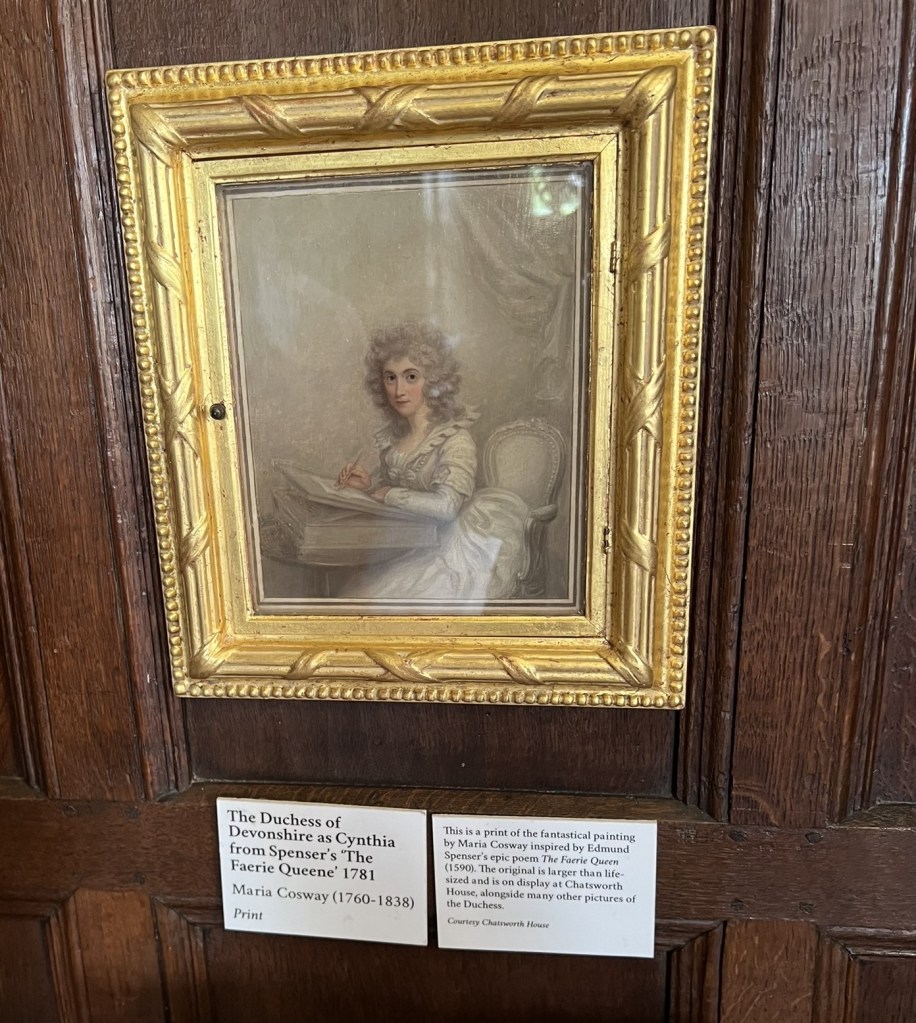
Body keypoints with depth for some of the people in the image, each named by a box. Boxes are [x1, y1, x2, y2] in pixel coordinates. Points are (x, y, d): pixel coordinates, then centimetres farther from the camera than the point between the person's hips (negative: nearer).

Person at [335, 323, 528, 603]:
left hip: (439, 556, -6)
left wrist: (390, 495, -17)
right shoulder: (391, 435, 5)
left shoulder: (455, 439, -16)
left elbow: (446, 505, -30)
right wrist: (369, 482, -1)